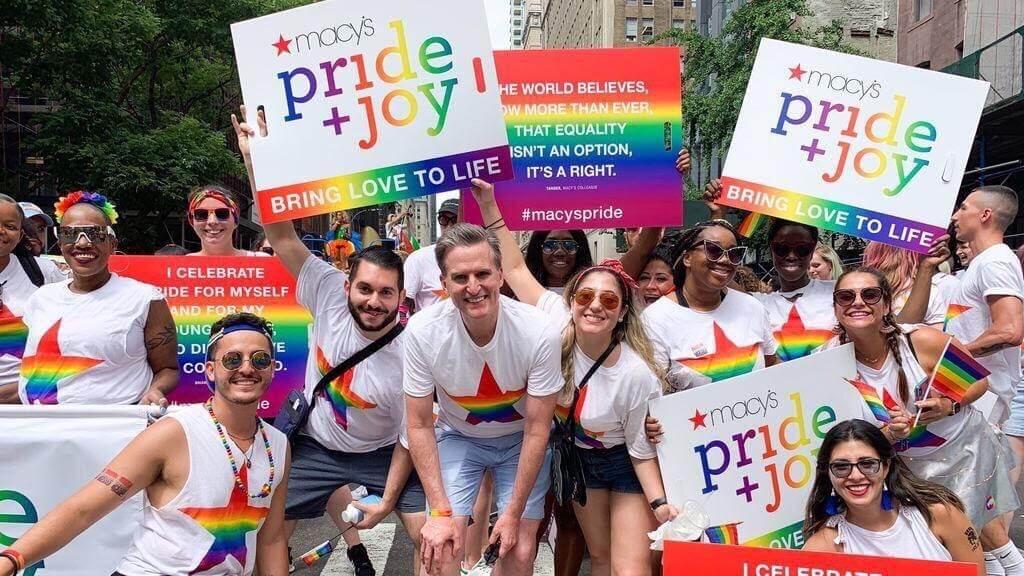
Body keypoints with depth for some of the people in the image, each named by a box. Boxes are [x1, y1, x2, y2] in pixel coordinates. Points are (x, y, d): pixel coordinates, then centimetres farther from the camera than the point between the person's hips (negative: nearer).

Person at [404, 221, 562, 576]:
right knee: (441, 547, -14)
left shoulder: (540, 332, -29)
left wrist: (514, 514, -15)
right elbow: (420, 425, -14)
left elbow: (536, 430, -17)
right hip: (458, 437, 1)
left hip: (521, 439, 0)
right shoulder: (422, 331, -26)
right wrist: (440, 511, -18)